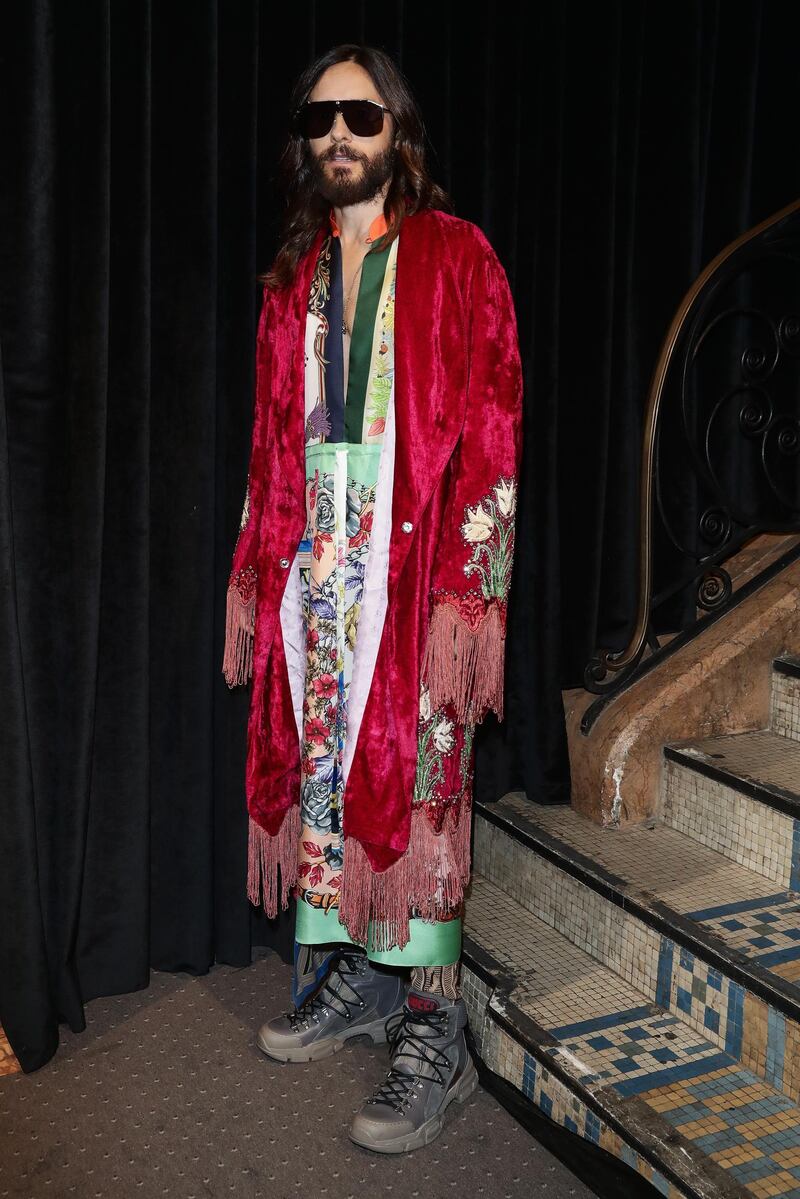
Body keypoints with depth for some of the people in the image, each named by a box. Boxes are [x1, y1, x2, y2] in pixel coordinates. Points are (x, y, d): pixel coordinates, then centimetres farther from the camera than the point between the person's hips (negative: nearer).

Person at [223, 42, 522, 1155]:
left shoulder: (456, 257, -1)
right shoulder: (295, 276, 15)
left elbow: (489, 432, -8)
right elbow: (273, 439, 16)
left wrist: (466, 592, -15)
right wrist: (254, 570, 12)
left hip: (418, 561, -5)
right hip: (314, 557, 6)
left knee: (418, 773, -4)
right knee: (319, 760, 10)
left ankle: (433, 1030, 8)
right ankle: (350, 971, 27)